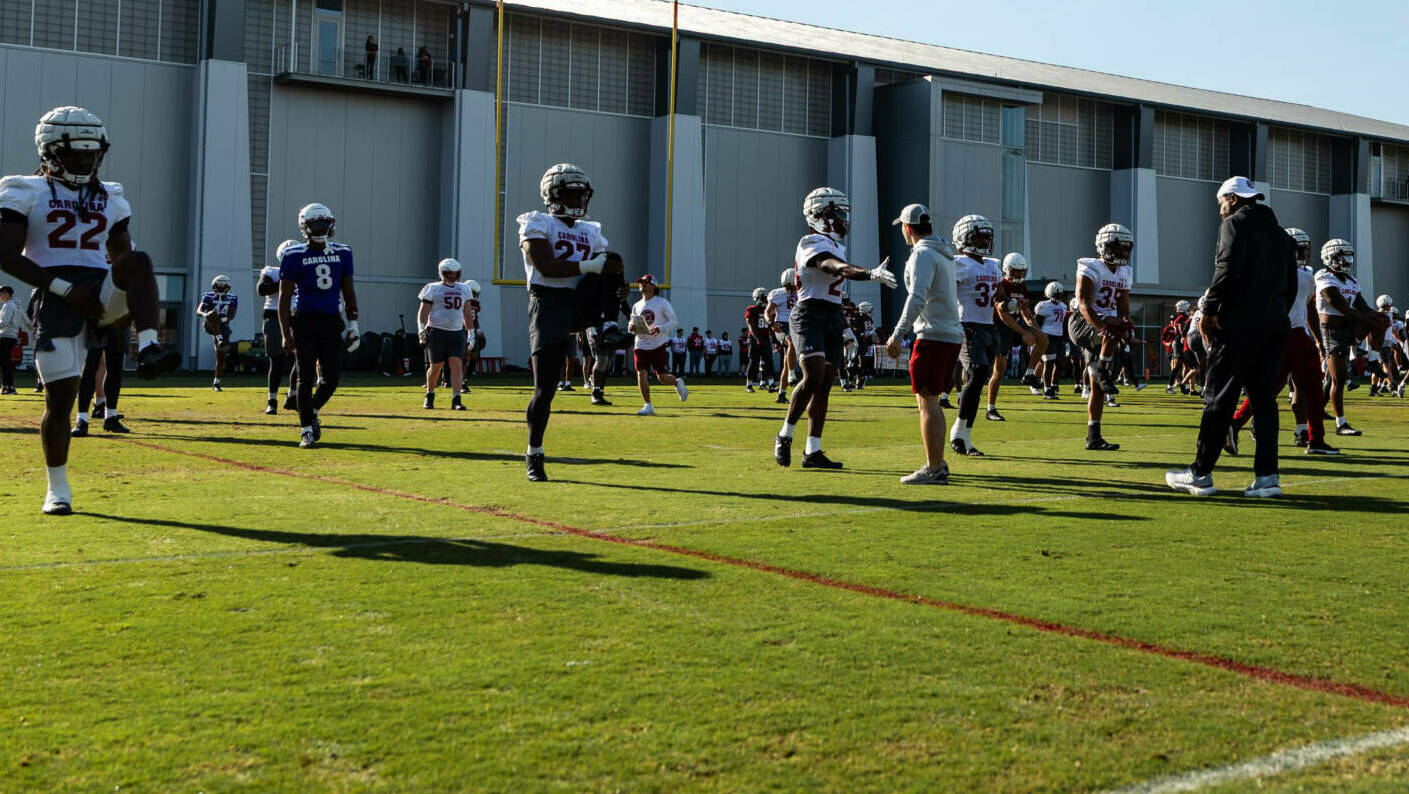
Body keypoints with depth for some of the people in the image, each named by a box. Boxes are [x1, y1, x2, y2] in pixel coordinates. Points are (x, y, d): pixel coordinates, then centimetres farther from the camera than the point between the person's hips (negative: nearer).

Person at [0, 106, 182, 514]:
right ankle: (58, 489, 11)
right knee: (60, 396, -5)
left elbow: (122, 257, 22)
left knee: (139, 262, -27)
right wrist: (63, 288, -15)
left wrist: (134, 303, 2)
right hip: (57, 298, -3)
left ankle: (148, 351, -38)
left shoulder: (109, 199, 17)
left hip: (102, 293, 3)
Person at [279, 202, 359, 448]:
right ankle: (306, 431, 6)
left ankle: (312, 412, 28)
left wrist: (352, 323, 8)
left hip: (332, 321, 3)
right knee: (306, 377, -2)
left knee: (332, 377, 1)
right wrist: (285, 334, -7)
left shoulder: (342, 253, 8)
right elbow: (284, 297, -2)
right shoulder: (294, 256, -3)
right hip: (304, 320, -3)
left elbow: (348, 291, 16)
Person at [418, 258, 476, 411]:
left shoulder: (463, 289, 15)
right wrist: (422, 329, -12)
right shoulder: (433, 289, 3)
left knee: (457, 365, -10)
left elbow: (467, 313, 20)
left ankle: (456, 400, -12)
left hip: (457, 333, 3)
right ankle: (429, 396, 24)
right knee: (436, 366, 2)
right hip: (437, 332, -3)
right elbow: (423, 311, 1)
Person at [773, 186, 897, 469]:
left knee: (824, 386, 6)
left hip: (833, 318, 9)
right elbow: (838, 269, -30)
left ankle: (812, 452, 8)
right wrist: (871, 274, -45)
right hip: (810, 316, -9)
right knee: (813, 377, -23)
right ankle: (784, 436, -7)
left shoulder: (836, 245, 19)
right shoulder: (813, 244, -12)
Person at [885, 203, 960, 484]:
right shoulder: (944, 255, 19)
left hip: (933, 336, -9)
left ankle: (933, 469, -6)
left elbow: (918, 298, -21)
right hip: (953, 334, 9)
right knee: (931, 401, 16)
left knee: (927, 402, -6)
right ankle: (938, 463, 20)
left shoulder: (922, 254, -10)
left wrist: (897, 334, -23)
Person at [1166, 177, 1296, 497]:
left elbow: (1228, 270, -15)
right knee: (1264, 399, 7)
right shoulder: (1280, 233, 20)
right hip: (1274, 325, 7)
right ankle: (1267, 476, 4)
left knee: (1219, 398, -3)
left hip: (1239, 325, -7)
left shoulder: (1236, 224, -3)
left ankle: (1201, 473, 0)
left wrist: (1209, 311, -10)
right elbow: (1291, 283, 19)